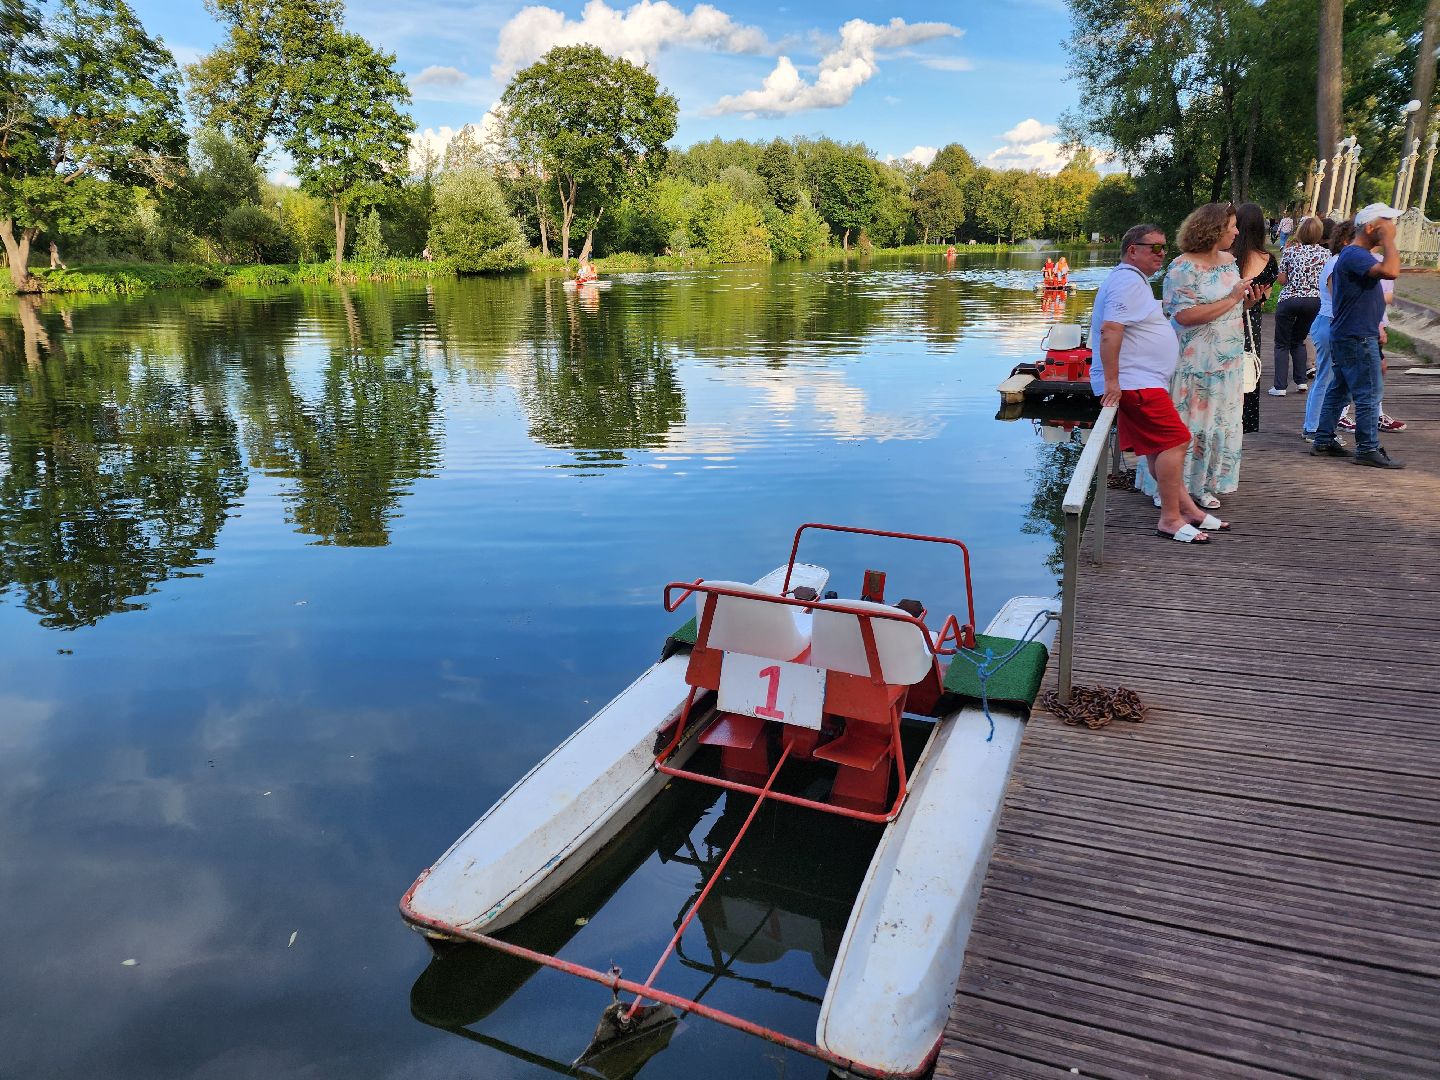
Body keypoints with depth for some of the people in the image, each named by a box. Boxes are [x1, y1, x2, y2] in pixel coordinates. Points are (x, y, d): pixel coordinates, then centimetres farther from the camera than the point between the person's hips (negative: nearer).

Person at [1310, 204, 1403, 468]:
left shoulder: (1356, 255, 17)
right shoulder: (1355, 256, -18)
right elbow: (1391, 271, -33)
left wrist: (1375, 326, 23)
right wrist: (1388, 241, -22)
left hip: (1346, 336, 11)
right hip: (1357, 338, -11)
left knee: (1339, 390, 13)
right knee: (1369, 394, -6)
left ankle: (1323, 442, 18)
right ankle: (1368, 449, -2)